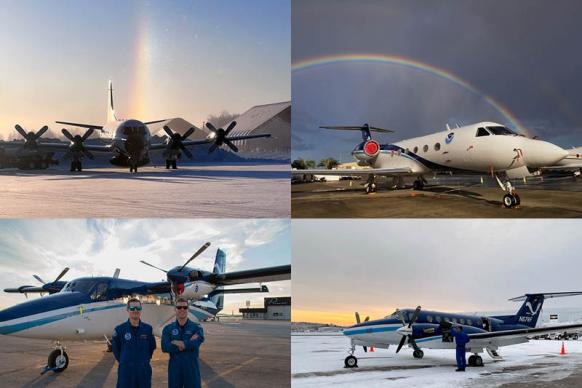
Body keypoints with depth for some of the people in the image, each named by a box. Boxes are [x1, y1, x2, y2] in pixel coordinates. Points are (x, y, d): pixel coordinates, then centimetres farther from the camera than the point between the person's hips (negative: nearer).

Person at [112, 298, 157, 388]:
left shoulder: (148, 329, 2)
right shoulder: (120, 329, -4)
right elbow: (115, 348, 5)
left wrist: (145, 360, 7)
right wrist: (123, 361, 2)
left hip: (144, 371, 2)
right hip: (126, 371, -2)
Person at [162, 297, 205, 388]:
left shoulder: (196, 327, 0)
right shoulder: (168, 329, 3)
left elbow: (196, 343, -21)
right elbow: (165, 347, -14)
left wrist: (176, 343, -12)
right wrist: (188, 344, -18)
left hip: (192, 367, -1)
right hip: (174, 367, 1)